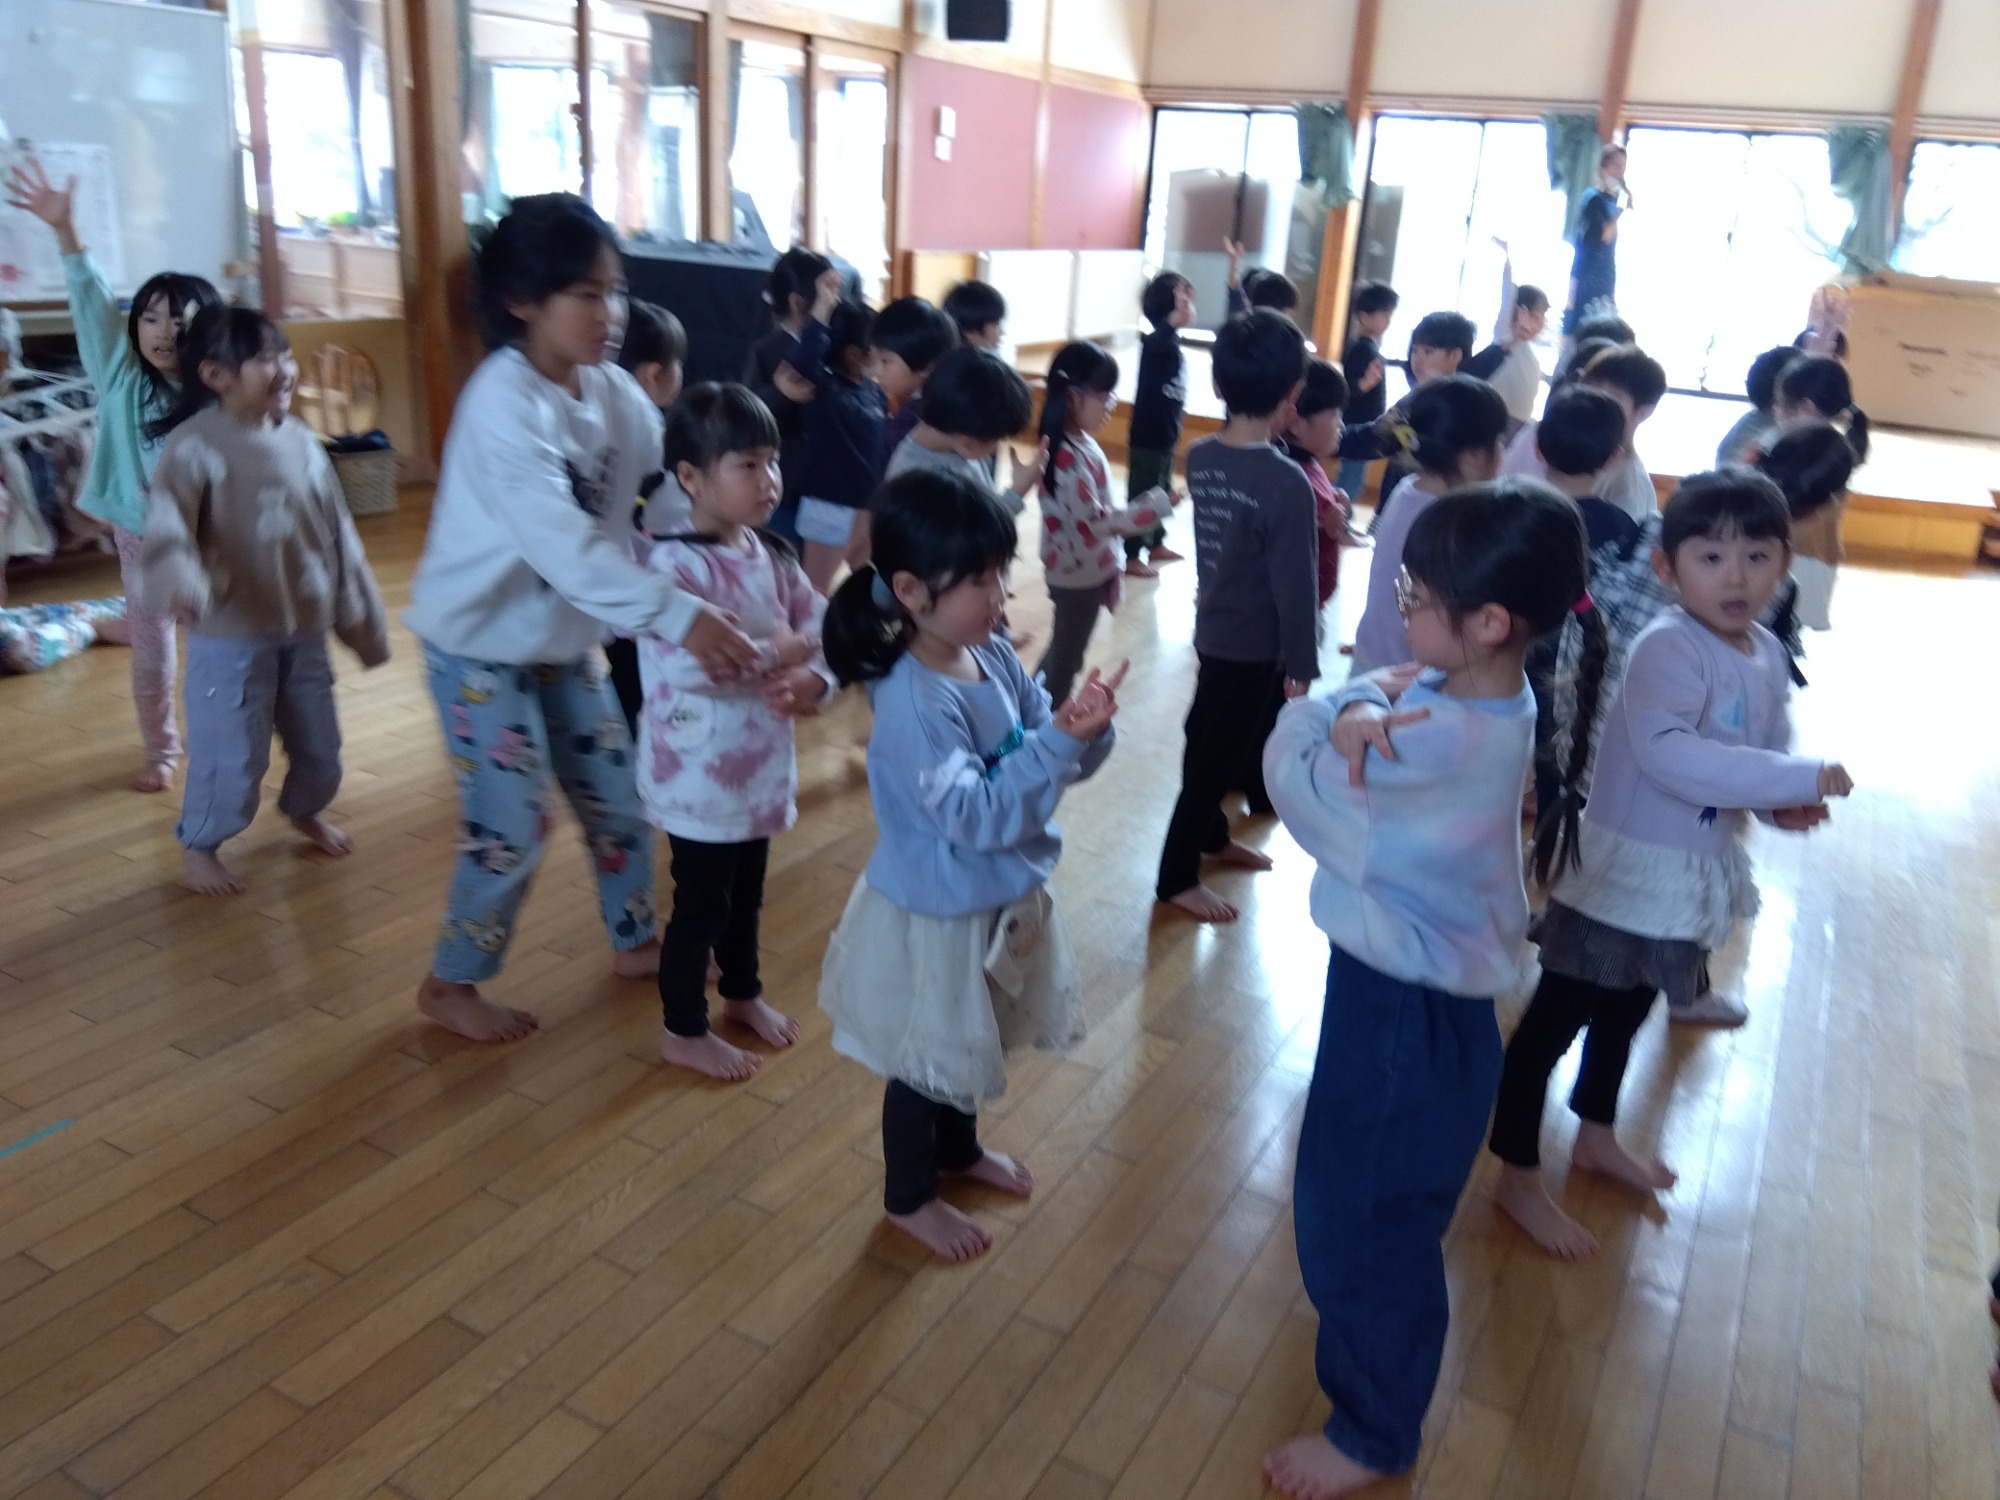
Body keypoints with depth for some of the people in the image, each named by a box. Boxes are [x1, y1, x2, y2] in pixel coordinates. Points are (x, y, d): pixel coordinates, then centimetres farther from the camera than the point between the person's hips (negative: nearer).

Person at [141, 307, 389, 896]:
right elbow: (168, 525, -27)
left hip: (304, 628, 5)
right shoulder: (194, 445, -14)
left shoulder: (301, 441, 2)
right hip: (230, 634, -5)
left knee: (319, 744, 17)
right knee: (231, 756, 1)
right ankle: (198, 842, 27)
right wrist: (179, 582, -49)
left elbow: (339, 537, 8)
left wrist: (362, 618, 13)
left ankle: (305, 809, 47)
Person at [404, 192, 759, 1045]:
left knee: (617, 795, 14)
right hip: (481, 646, -7)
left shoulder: (610, 391, -3)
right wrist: (679, 616, -47)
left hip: (564, 638, 7)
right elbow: (565, 547, -38)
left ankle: (635, 942, 35)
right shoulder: (503, 403, -27)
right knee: (513, 829, -2)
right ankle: (450, 984, 21)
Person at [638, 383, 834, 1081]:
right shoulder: (676, 563, -22)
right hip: (700, 773, -7)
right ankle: (684, 1032, 27)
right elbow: (683, 662, -35)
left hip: (761, 765, 8)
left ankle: (743, 994, 46)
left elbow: (821, 632, 0)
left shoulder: (773, 557, 3)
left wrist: (810, 682, -21)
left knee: (746, 892, 24)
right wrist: (776, 652, -27)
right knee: (701, 901, 8)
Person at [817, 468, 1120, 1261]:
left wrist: (1087, 726, -22)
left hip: (997, 899, 8)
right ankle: (909, 1196, 39)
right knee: (923, 1062, 15)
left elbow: (1055, 757, -1)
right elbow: (978, 815, -33)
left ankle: (959, 1150, 55)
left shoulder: (995, 656, -5)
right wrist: (1059, 740, -38)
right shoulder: (914, 703, -30)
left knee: (970, 1043, 29)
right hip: (935, 915, -8)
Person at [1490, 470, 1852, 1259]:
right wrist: (1802, 779, -34)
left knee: (1626, 1011, 27)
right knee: (1554, 1020, 2)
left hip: (1696, 873, 9)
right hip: (1628, 868, -9)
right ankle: (1519, 1179, 16)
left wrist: (1785, 804, -9)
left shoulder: (1768, 655, 3)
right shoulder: (1668, 648, -24)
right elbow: (1670, 756, -37)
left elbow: (1772, 748, 13)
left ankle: (1596, 1137, 47)